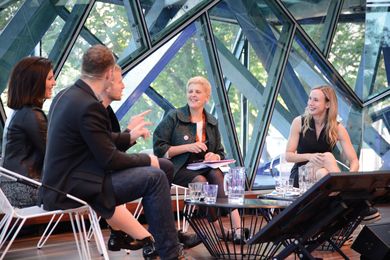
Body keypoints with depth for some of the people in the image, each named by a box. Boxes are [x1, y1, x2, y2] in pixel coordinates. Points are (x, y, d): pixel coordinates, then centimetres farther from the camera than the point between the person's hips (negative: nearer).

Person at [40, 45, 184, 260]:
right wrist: (147, 159, -4)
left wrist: (129, 137, 23)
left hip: (60, 181, 10)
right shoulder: (88, 106, -21)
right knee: (155, 176, -10)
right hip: (72, 189, -10)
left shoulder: (65, 95, 7)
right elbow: (109, 159, -19)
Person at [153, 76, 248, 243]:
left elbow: (220, 153, 21)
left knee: (216, 174, -32)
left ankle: (237, 226, -41)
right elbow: (159, 149, -4)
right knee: (200, 180, -35)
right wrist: (188, 147, -14)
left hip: (205, 168, 3)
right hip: (180, 169, -3)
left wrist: (215, 156, -4)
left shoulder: (212, 123, 16)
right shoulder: (173, 118, 2)